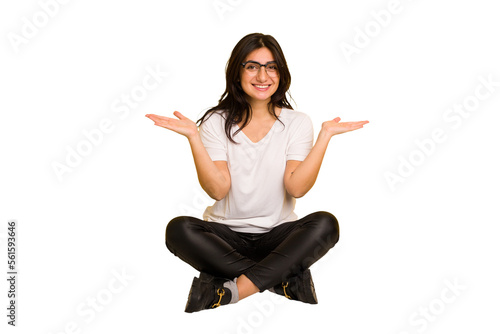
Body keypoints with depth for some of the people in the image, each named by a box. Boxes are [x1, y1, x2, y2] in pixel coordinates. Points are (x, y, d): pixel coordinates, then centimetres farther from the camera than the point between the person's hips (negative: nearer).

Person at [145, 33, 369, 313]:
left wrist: (325, 136, -15)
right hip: (225, 234, 0)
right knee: (179, 229, -30)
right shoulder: (216, 122, 1)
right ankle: (286, 278, -27)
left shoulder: (298, 123, 3)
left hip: (278, 234, 0)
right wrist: (194, 137, -17)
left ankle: (237, 289, -30)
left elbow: (297, 187, -11)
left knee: (325, 224, -29)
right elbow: (217, 189, -11)